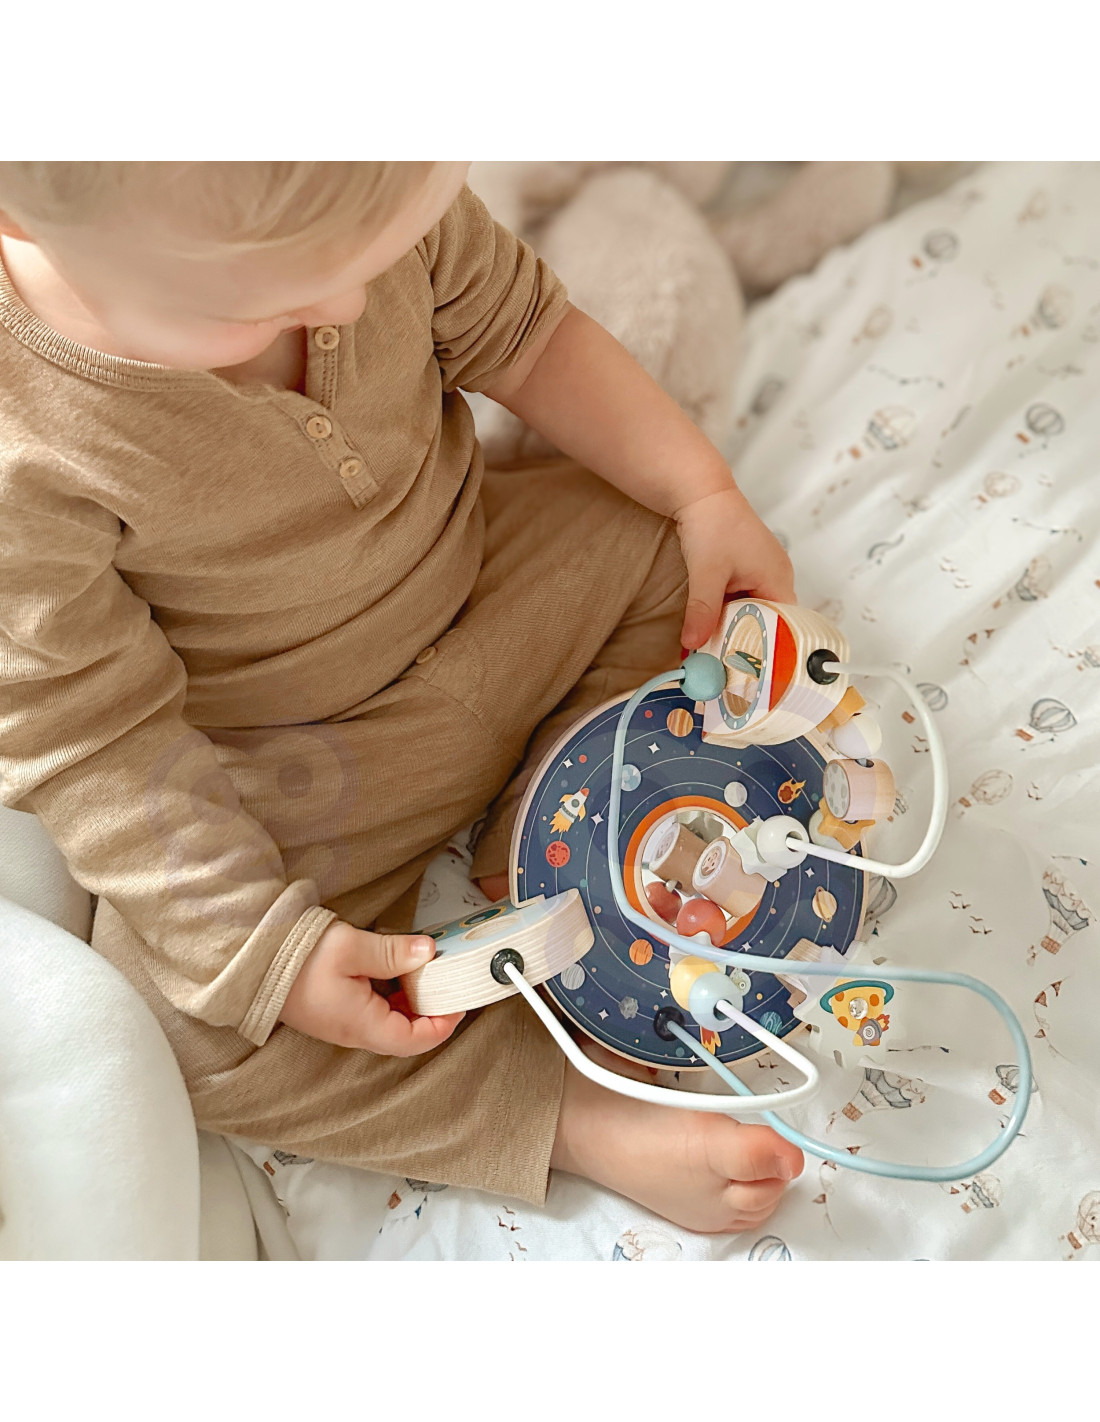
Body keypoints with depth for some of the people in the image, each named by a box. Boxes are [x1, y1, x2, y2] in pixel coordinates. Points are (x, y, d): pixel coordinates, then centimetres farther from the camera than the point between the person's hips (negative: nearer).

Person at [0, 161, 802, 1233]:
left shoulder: (369, 201, -19)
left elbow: (521, 333, -3)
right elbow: (90, 741, -23)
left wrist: (704, 495, -8)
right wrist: (264, 945, -25)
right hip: (280, 767, -4)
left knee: (670, 548, 0)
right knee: (189, 1024, -19)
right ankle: (581, 1119, -15)